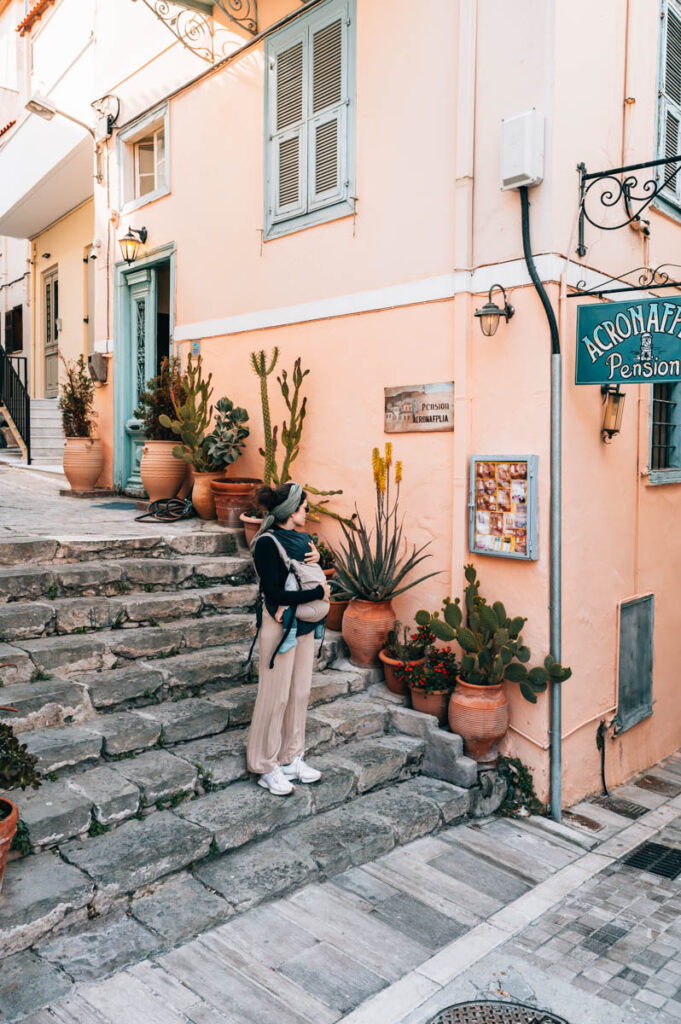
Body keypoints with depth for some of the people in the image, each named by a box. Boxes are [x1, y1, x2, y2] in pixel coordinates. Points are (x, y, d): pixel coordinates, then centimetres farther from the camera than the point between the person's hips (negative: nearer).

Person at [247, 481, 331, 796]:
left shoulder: (303, 539, 7)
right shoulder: (267, 543, -17)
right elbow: (276, 593, -23)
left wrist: (316, 556, 0)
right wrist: (318, 592, -15)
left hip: (306, 626, 8)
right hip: (281, 626, -8)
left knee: (300, 692, 14)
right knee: (276, 696, 1)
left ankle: (291, 758, 29)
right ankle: (267, 767, 16)